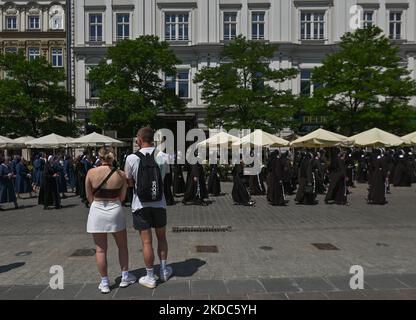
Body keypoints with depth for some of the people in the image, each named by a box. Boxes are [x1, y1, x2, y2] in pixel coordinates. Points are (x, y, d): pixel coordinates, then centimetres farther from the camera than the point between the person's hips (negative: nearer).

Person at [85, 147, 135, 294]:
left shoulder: (91, 173, -7)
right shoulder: (121, 174, -7)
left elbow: (89, 196, 0)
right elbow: (122, 197, 0)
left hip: (97, 211, 0)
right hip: (115, 210, 0)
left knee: (100, 249, 10)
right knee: (122, 246, 17)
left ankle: (104, 283, 20)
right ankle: (125, 277, 28)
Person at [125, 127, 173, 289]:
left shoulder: (131, 158, -11)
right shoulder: (162, 156, -6)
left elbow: (129, 182, -3)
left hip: (140, 205, -2)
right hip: (159, 204, 2)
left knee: (146, 241, 8)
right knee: (161, 237, 20)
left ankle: (150, 277, 21)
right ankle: (164, 271, 33)